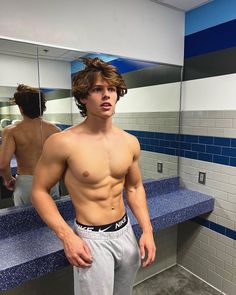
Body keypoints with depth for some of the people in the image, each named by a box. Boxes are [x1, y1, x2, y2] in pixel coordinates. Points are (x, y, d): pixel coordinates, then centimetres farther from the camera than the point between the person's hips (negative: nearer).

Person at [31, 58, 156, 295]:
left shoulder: (130, 142, -4)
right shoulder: (63, 142, -19)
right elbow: (39, 191, -9)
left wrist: (147, 230, 1)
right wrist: (67, 236, -16)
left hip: (126, 232, 5)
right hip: (92, 239, -5)